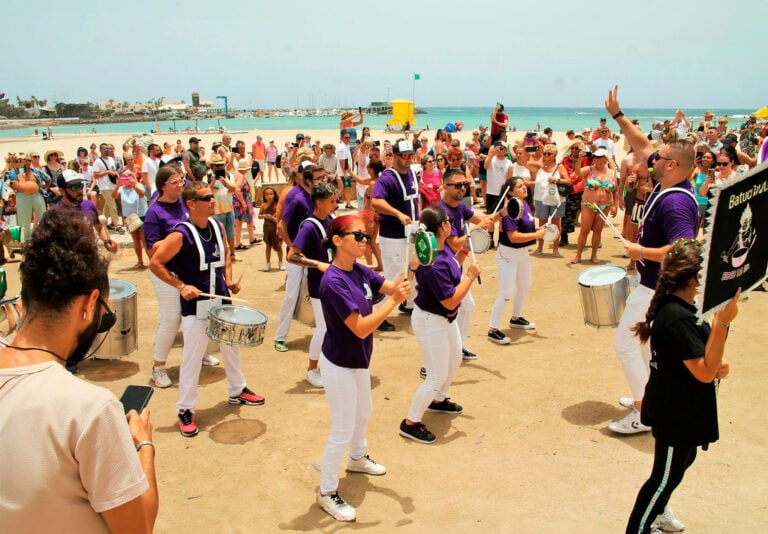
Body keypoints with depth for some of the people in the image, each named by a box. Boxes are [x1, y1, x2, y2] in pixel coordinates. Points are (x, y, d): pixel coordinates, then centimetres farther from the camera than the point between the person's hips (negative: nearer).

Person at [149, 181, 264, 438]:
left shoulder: (218, 226, 1)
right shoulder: (181, 234, -18)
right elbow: (155, 263, -15)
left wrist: (229, 280, 2)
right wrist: (181, 286, -19)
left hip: (222, 299, 7)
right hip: (195, 304, -7)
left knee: (232, 346, 20)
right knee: (192, 358, 1)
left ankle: (237, 391, 42)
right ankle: (185, 409, 18)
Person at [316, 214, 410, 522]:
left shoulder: (359, 271, -3)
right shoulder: (333, 282, -29)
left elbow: (391, 287, -3)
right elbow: (361, 328, -31)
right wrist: (394, 301, -31)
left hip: (359, 360, 9)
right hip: (339, 365, -9)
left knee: (363, 414, 29)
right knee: (342, 432, 6)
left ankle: (358, 458, 56)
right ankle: (327, 493, 25)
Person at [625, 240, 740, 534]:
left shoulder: (676, 307, 2)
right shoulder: (677, 318, -30)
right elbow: (705, 373, -29)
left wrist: (719, 365, -4)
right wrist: (722, 322, -34)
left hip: (682, 408, 10)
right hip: (675, 413, -10)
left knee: (681, 463, 28)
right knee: (666, 476, 7)